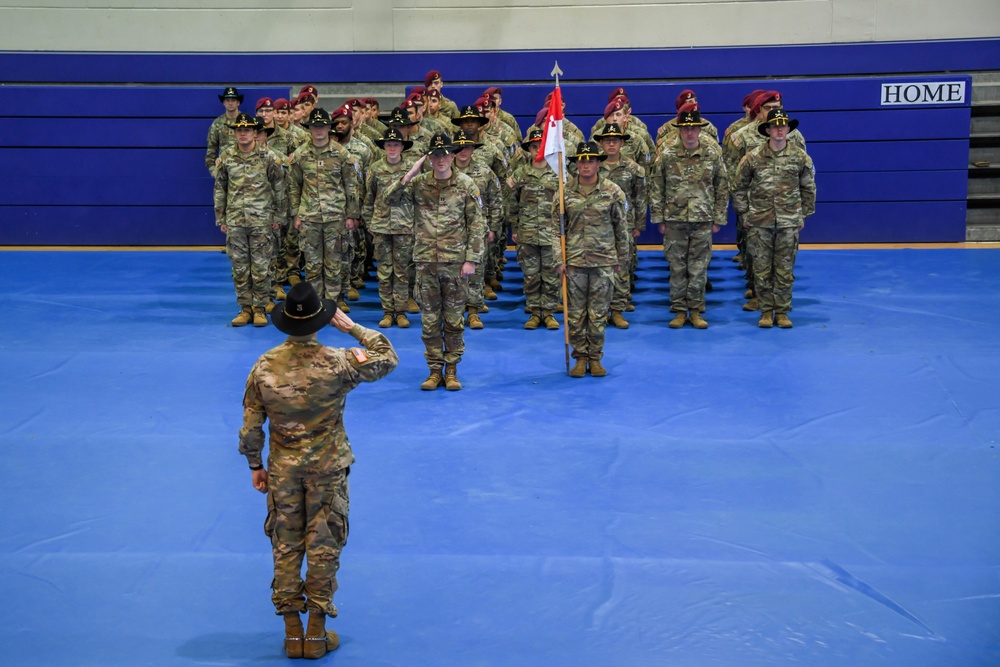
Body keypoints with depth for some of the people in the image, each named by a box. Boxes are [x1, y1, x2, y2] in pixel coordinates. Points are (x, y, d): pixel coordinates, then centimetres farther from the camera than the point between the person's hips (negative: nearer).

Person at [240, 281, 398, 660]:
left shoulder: (264, 366, -10)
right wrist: (352, 327, 2)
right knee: (324, 547, 9)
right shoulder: (337, 363, -16)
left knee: (286, 547, 13)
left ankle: (292, 633, 18)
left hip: (282, 470, 2)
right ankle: (317, 634, 14)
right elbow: (388, 358, -1)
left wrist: (255, 466, 10)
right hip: (328, 469, -2)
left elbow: (250, 427, -4)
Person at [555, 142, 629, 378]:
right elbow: (556, 227, 5)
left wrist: (621, 259, 8)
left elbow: (622, 228, 8)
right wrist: (559, 259, -1)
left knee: (599, 313, 4)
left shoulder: (613, 192, 1)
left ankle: (596, 358, 15)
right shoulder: (565, 192, 1)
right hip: (574, 261, 1)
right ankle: (580, 358, 16)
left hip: (604, 261, 0)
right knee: (576, 313, 4)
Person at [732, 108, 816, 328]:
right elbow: (738, 188, 5)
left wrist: (803, 214, 8)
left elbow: (808, 188, 11)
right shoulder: (753, 157, -3)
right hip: (760, 224, -1)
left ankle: (782, 312, 15)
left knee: (785, 270, 4)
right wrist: (745, 214, 3)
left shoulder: (800, 157, 1)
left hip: (789, 223, 1)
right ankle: (765, 312, 15)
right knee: (762, 270, 4)